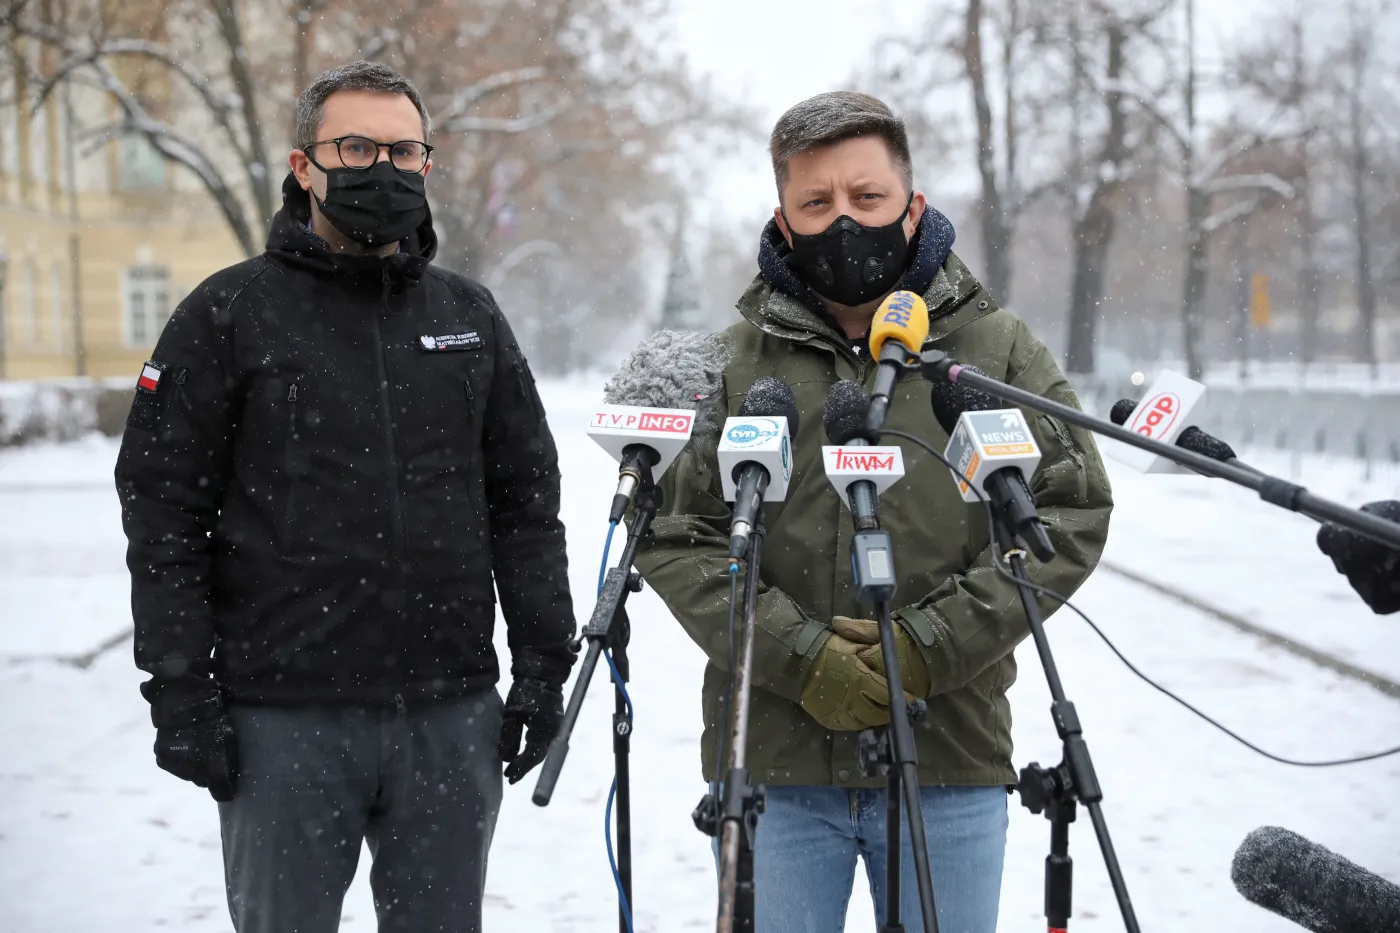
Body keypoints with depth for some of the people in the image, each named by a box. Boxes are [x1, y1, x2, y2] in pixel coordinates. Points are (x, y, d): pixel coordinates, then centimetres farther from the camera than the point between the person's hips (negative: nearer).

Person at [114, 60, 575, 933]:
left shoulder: (471, 316, 10)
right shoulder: (232, 314, -1)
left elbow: (525, 502, 12)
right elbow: (164, 510, -3)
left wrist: (544, 663, 6)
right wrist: (180, 690, -9)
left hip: (451, 718, 3)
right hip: (283, 720, -3)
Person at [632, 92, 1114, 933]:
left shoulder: (1000, 350, 3)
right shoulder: (732, 361, 2)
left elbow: (1071, 515, -2)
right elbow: (675, 537, -1)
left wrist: (933, 644, -12)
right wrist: (795, 652, -15)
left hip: (953, 768, 0)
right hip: (772, 768, 0)